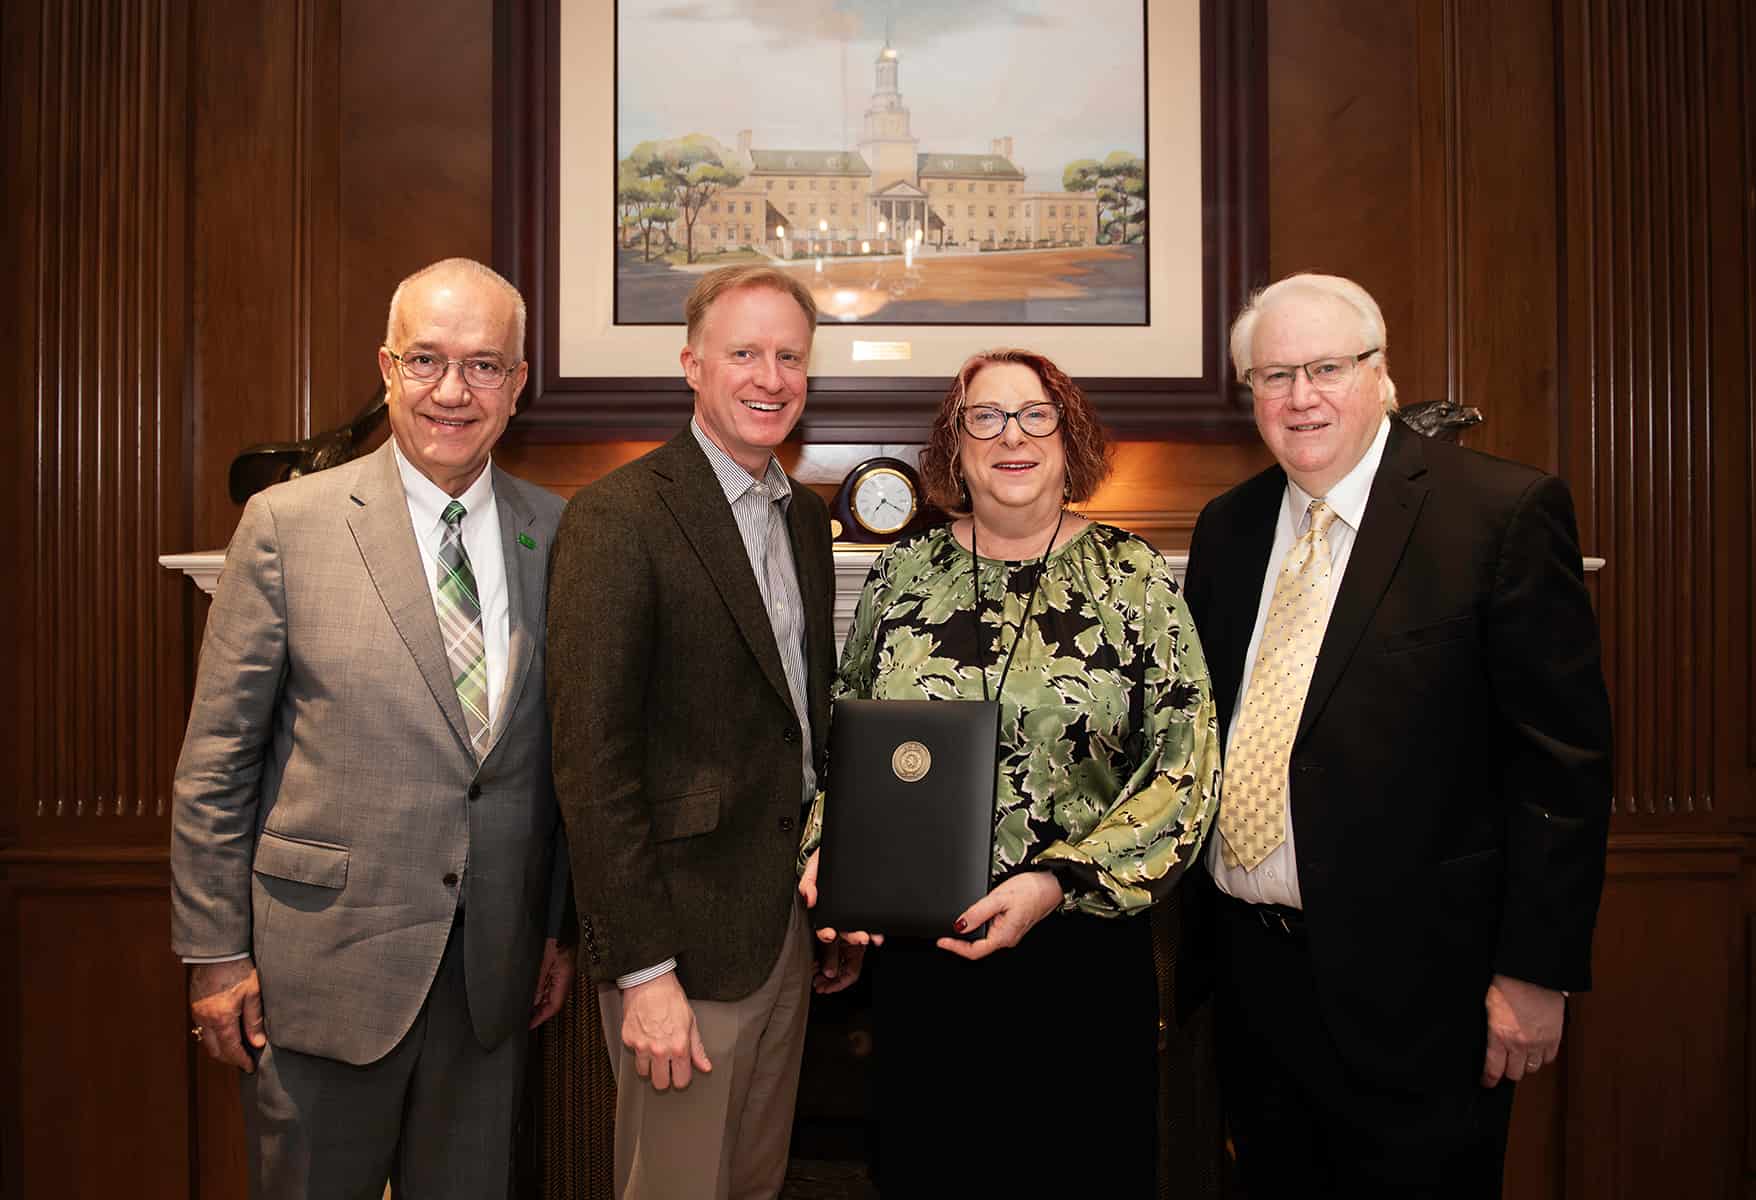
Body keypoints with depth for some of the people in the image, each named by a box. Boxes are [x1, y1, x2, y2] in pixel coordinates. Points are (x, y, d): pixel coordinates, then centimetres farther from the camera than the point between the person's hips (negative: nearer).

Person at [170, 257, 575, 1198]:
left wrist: (560, 927, 8)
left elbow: (567, 749, 7)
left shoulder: (555, 534, 2)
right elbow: (216, 757, -4)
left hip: (493, 972, 3)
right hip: (325, 963, -2)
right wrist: (214, 951, -3)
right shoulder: (289, 523, -7)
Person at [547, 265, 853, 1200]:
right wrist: (641, 969, -19)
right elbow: (592, 760, -18)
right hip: (687, 933, -7)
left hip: (788, 924, 7)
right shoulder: (618, 517, -15)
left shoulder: (807, 517, 10)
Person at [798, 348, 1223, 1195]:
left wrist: (1057, 882, -15)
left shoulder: (1132, 577, -3)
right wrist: (828, 849, -5)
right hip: (917, 946, 2)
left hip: (1082, 944, -1)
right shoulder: (904, 572, 4)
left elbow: (1187, 764, -7)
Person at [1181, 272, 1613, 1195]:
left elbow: (1562, 759, -11)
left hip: (1410, 984, -5)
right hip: (1251, 973, 5)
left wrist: (1536, 973, -11)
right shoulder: (1226, 528, 6)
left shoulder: (1505, 512, -11)